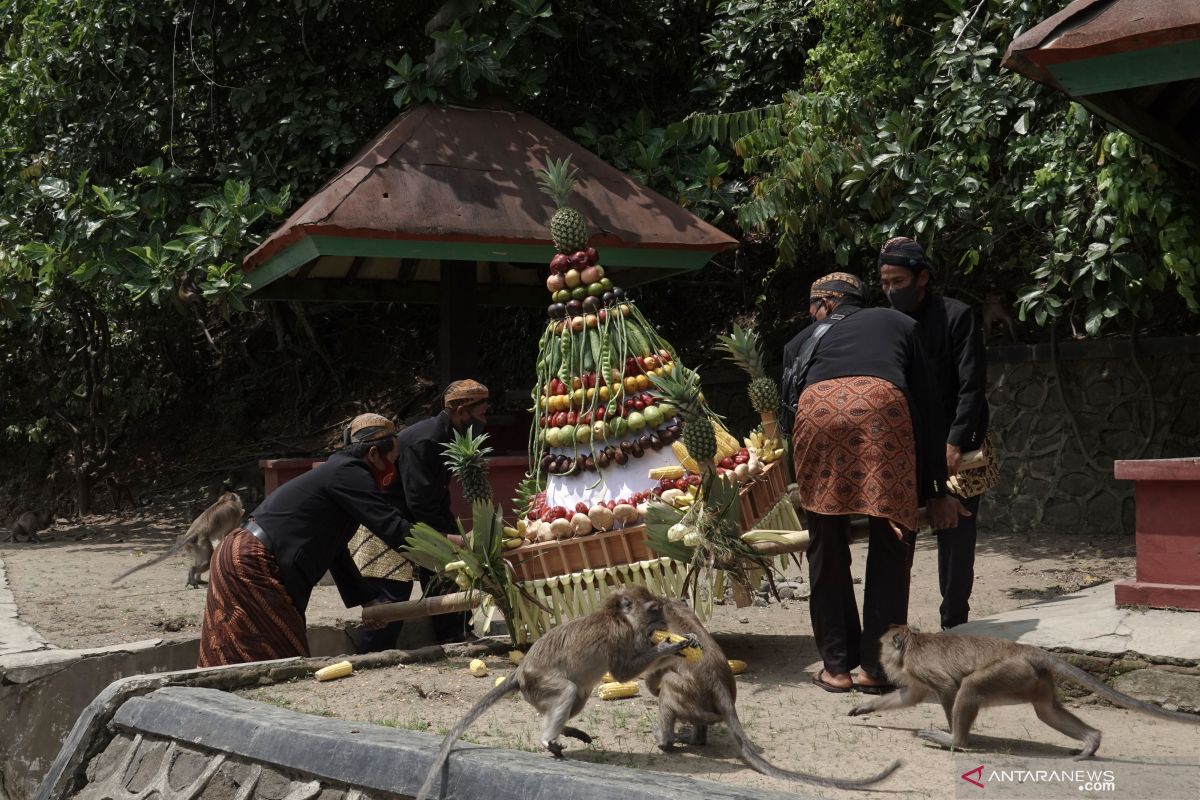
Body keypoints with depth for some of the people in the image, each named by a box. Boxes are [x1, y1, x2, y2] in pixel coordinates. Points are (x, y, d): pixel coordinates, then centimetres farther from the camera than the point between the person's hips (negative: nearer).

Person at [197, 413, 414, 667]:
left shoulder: (337, 472, 19)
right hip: (250, 566, -10)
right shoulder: (348, 472, -11)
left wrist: (369, 601, 23)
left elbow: (336, 555, 24)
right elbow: (392, 527, -18)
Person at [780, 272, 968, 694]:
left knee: (827, 547, 13)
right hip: (882, 406, -1)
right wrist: (936, 490, 30)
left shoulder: (802, 341, 35)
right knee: (891, 544, 12)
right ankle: (876, 664, 14)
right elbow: (927, 409, 29)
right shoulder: (898, 325, 34)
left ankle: (836, 664, 19)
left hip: (818, 411, 1)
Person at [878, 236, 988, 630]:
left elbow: (972, 386, -13)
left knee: (956, 536, 1)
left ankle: (954, 626, 10)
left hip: (954, 446, -4)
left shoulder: (956, 316, -8)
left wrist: (955, 443, -21)